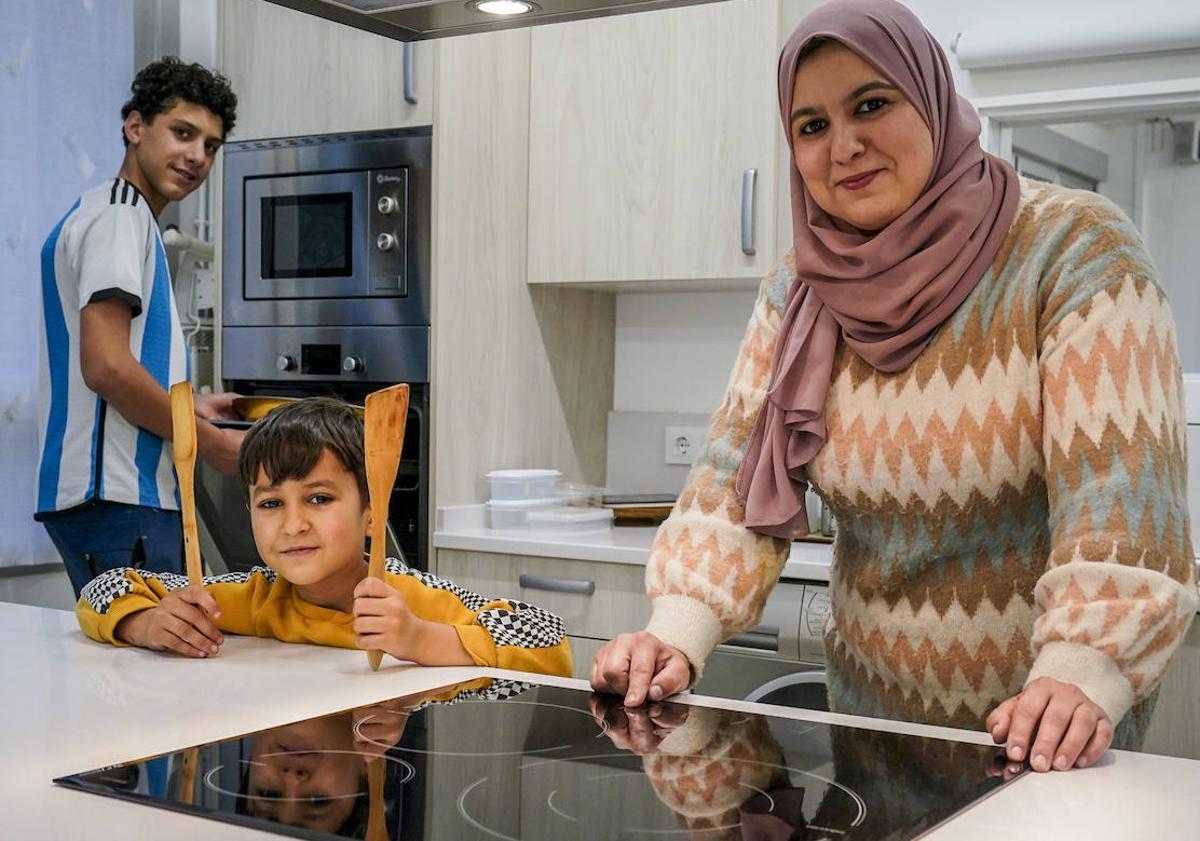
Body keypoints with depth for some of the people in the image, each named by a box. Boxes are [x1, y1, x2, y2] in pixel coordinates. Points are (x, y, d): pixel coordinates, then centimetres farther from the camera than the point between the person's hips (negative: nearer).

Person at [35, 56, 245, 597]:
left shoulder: (119, 215, 22)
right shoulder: (118, 213, -8)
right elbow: (106, 365, -19)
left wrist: (188, 408, 22)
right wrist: (211, 442, -10)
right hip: (117, 494, -10)